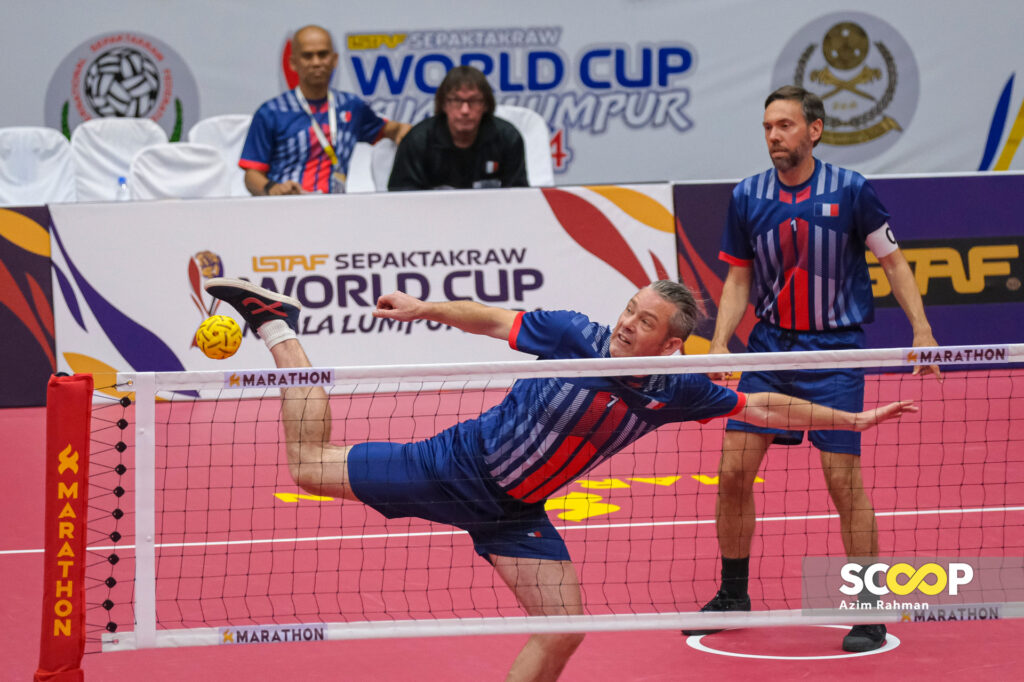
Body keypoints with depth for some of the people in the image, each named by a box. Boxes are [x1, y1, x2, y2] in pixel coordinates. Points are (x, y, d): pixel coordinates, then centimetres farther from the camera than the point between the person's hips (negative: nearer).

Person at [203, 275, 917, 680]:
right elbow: (496, 320, -11)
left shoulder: (673, 393, -11)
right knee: (312, 466, -1)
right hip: (456, 465, -4)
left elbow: (765, 407, -1)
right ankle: (278, 325, 18)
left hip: (515, 512, 4)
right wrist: (426, 308, -18)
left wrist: (851, 419, -2)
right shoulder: (577, 336, -22)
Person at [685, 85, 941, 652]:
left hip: (835, 350, -4)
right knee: (734, 471, -1)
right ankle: (733, 596, 17)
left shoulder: (850, 190, -8)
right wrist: (720, 342, -5)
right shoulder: (747, 197, 0)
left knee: (844, 480, -8)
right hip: (770, 347, 4)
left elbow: (892, 261, 1)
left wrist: (921, 328, -11)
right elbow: (739, 280, 9)